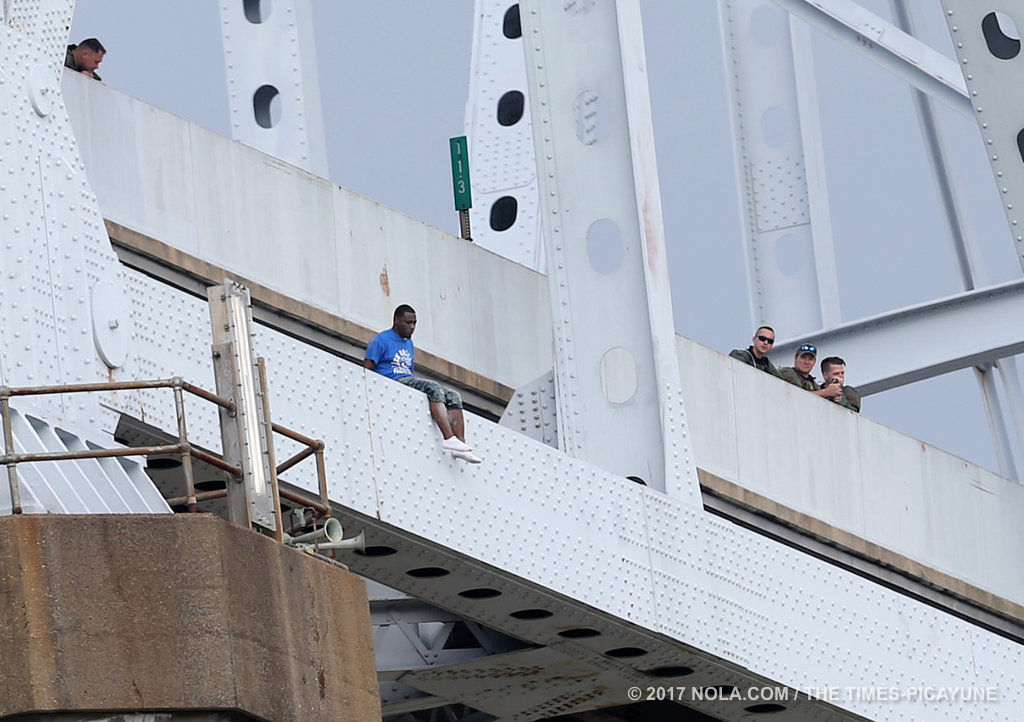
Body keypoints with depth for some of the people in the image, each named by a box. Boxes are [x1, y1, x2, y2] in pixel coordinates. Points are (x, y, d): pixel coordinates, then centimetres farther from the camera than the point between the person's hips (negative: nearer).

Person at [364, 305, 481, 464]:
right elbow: (367, 368, -6)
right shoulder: (380, 340, 2)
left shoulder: (409, 343, 27)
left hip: (409, 381, 9)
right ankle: (449, 438, -44)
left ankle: (461, 444, -23)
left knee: (453, 396, -9)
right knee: (434, 388, -31)